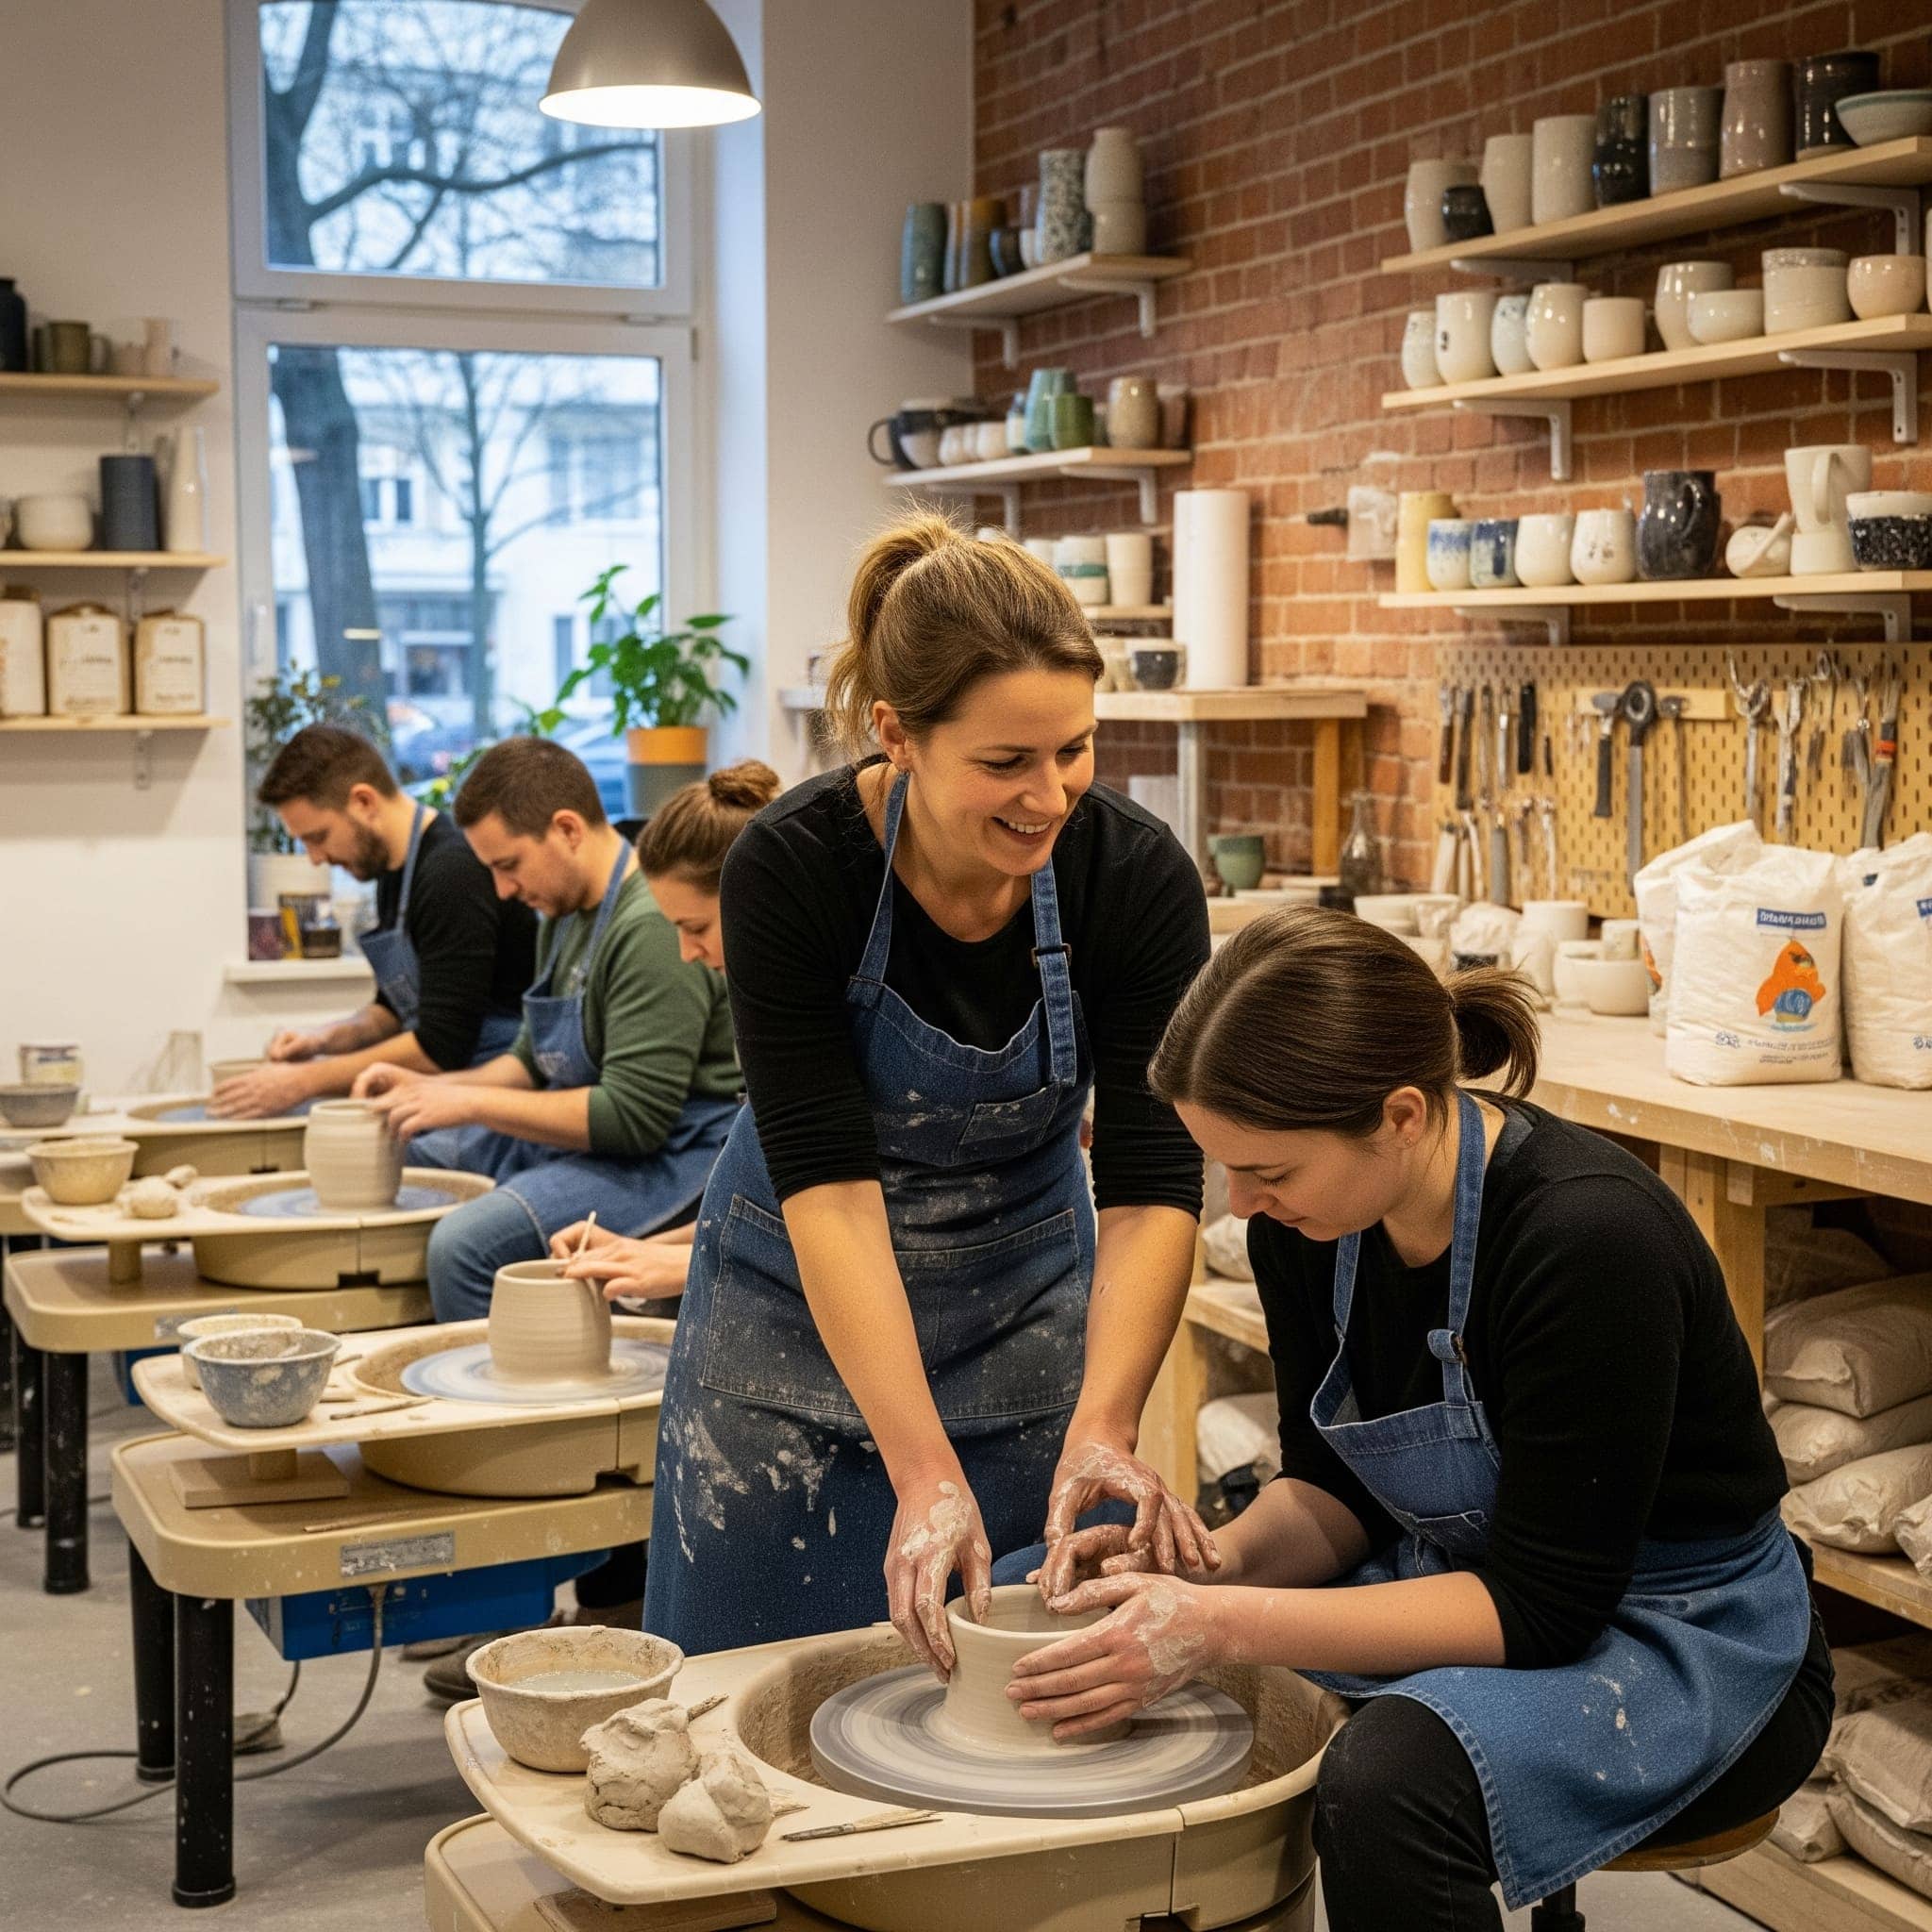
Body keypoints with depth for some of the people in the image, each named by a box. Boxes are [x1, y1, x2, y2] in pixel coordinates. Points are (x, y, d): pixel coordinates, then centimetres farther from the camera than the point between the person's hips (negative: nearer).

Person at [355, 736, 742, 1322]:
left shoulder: (654, 928, -23)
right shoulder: (567, 913, 10)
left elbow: (634, 1117, -26)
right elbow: (533, 1058, 21)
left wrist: (473, 1103, -20)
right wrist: (433, 1089, 4)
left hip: (672, 1153, -11)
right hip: (583, 1135, 11)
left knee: (467, 1243, -30)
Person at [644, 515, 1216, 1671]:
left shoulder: (1137, 876, -21)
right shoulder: (793, 869, -26)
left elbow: (1151, 1183, -21)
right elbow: (828, 1187, -29)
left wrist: (1103, 1430, -35)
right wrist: (924, 1475, -35)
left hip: (1027, 1305, 2)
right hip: (803, 1315, -1)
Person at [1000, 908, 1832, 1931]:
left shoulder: (1589, 1236, -30)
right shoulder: (1309, 1217, -9)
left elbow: (1542, 1607, -26)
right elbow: (1333, 1483, 4)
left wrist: (1221, 1627, -31)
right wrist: (1216, 1562, -17)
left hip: (1685, 1641, -7)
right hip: (1477, 1586, 7)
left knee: (1388, 1777, -37)